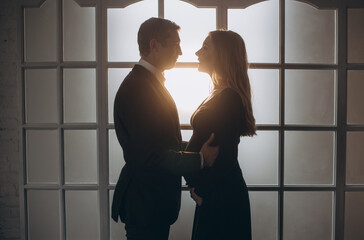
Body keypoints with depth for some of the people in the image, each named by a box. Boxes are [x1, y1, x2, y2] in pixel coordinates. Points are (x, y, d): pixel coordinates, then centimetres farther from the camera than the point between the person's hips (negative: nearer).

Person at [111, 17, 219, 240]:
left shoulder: (152, 83, 12)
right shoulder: (137, 88, -22)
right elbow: (150, 156, -26)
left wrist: (196, 146, 6)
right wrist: (200, 159, -18)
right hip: (144, 205, -10)